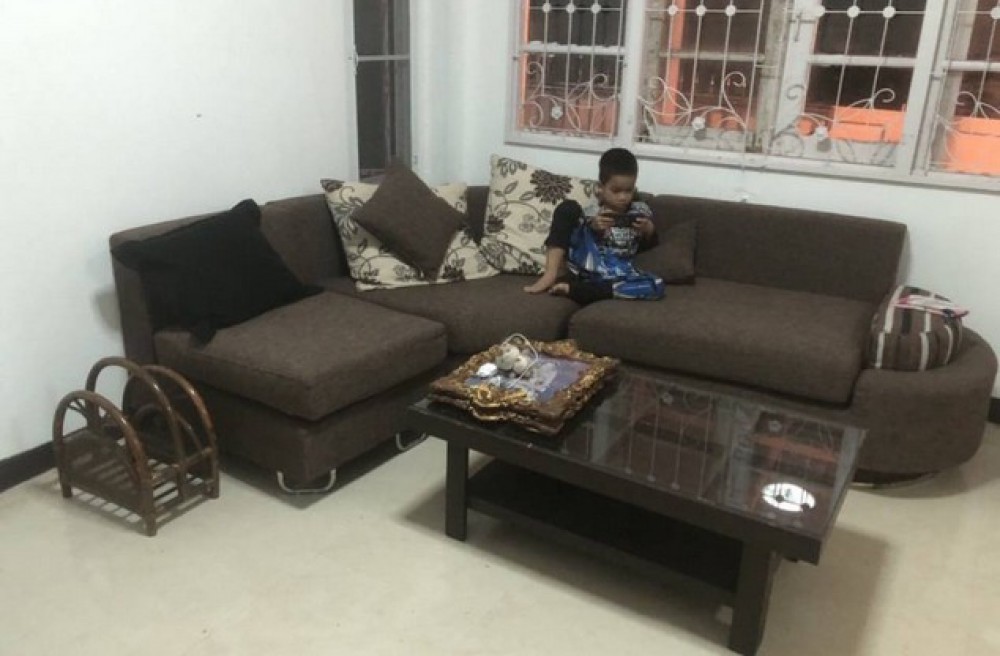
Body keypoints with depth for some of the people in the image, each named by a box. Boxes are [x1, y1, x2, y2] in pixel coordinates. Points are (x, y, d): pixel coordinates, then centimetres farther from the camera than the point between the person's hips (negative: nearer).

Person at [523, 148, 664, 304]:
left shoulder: (640, 211, 12)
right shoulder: (592, 213, 5)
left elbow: (649, 246, 16)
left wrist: (649, 231, -5)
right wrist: (592, 227, -17)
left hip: (617, 275, 2)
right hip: (587, 266, -2)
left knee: (656, 286, -31)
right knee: (568, 207, -14)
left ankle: (572, 289, -29)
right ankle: (551, 274, -24)